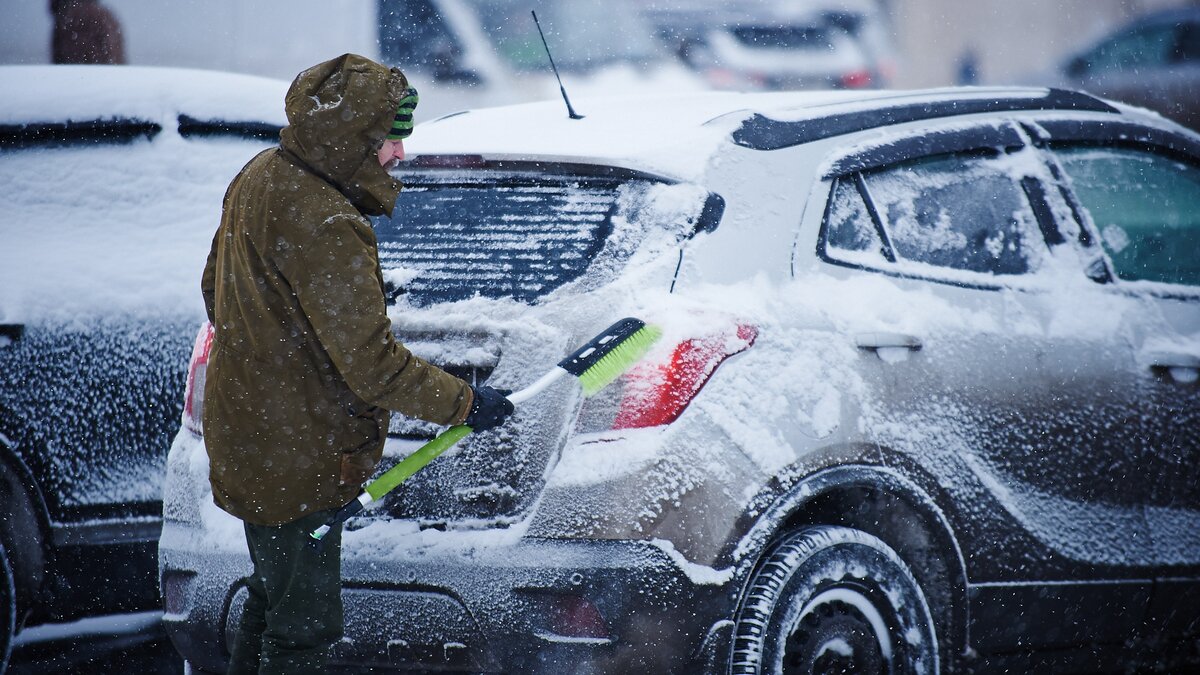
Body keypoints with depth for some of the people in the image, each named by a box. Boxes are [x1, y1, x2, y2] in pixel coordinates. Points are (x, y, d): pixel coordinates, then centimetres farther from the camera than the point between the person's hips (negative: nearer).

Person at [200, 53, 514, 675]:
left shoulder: (258, 177, 2)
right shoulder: (324, 225, -28)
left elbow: (214, 289, 17)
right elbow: (371, 365, -26)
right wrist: (464, 403, -15)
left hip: (245, 432, 10)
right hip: (297, 462, -10)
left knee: (272, 593, 24)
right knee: (305, 624, 0)